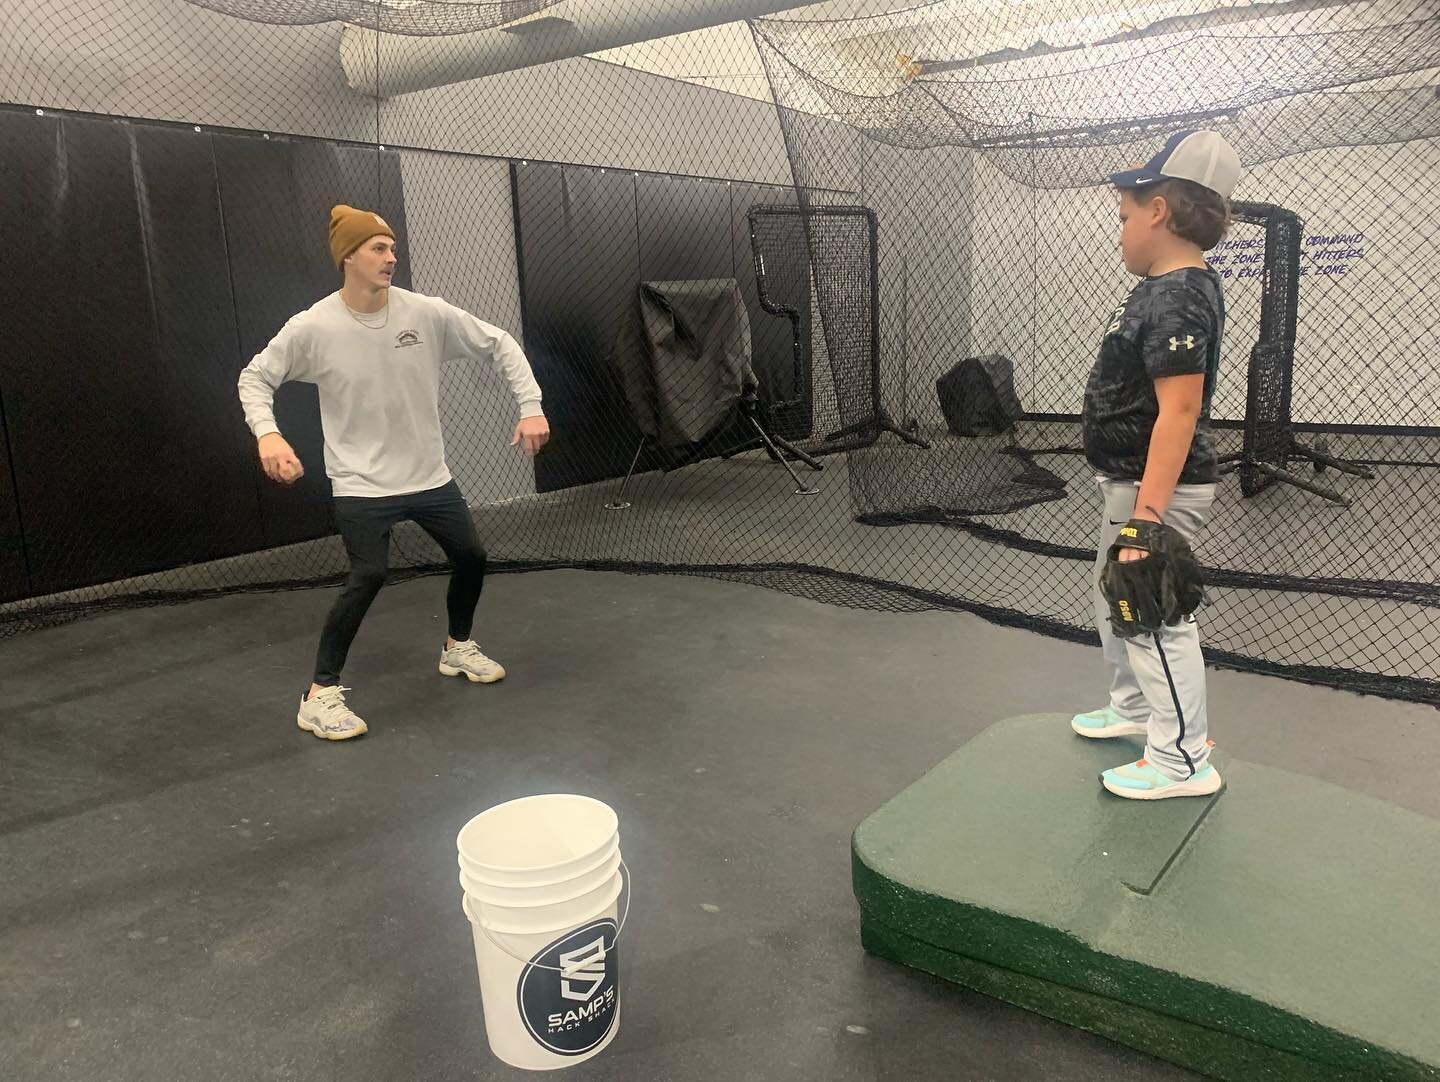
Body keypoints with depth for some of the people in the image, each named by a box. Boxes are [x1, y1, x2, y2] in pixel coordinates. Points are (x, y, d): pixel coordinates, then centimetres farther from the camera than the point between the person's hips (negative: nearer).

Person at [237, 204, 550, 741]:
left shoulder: (426, 313, -9)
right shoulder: (312, 327, -13)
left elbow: (499, 344, 0)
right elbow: (255, 377, -1)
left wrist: (531, 406, -10)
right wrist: (267, 433, -19)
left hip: (430, 475, 4)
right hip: (361, 484, -4)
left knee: (471, 557, 9)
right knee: (369, 575, -20)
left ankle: (457, 647, 39)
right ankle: (320, 695, -3)